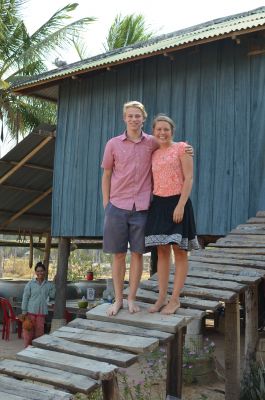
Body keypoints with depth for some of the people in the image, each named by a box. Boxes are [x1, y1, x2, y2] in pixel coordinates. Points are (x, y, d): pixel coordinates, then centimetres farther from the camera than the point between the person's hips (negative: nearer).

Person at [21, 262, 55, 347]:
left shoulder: (48, 284, 5)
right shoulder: (30, 284, -2)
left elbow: (52, 295, -3)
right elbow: (25, 297, -3)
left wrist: (53, 285, -8)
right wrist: (24, 311, -7)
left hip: (42, 312, 2)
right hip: (30, 312, -2)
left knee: (39, 332, 7)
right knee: (29, 332, 1)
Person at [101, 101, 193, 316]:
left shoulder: (152, 143, 5)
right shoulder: (113, 144, 4)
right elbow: (106, 175, 9)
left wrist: (186, 149, 1)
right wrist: (106, 203, 4)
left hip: (141, 207, 0)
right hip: (117, 206, 0)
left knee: (137, 253, 4)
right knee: (118, 254, 5)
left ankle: (131, 298, 17)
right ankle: (118, 299, 17)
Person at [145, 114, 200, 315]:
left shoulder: (181, 148, -2)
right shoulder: (154, 154, 14)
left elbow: (189, 178, -8)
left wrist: (181, 205, -17)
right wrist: (149, 204, 6)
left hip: (177, 203, -5)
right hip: (158, 204, 5)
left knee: (179, 251, 2)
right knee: (162, 251, 8)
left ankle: (175, 299, 10)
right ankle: (162, 297, 16)